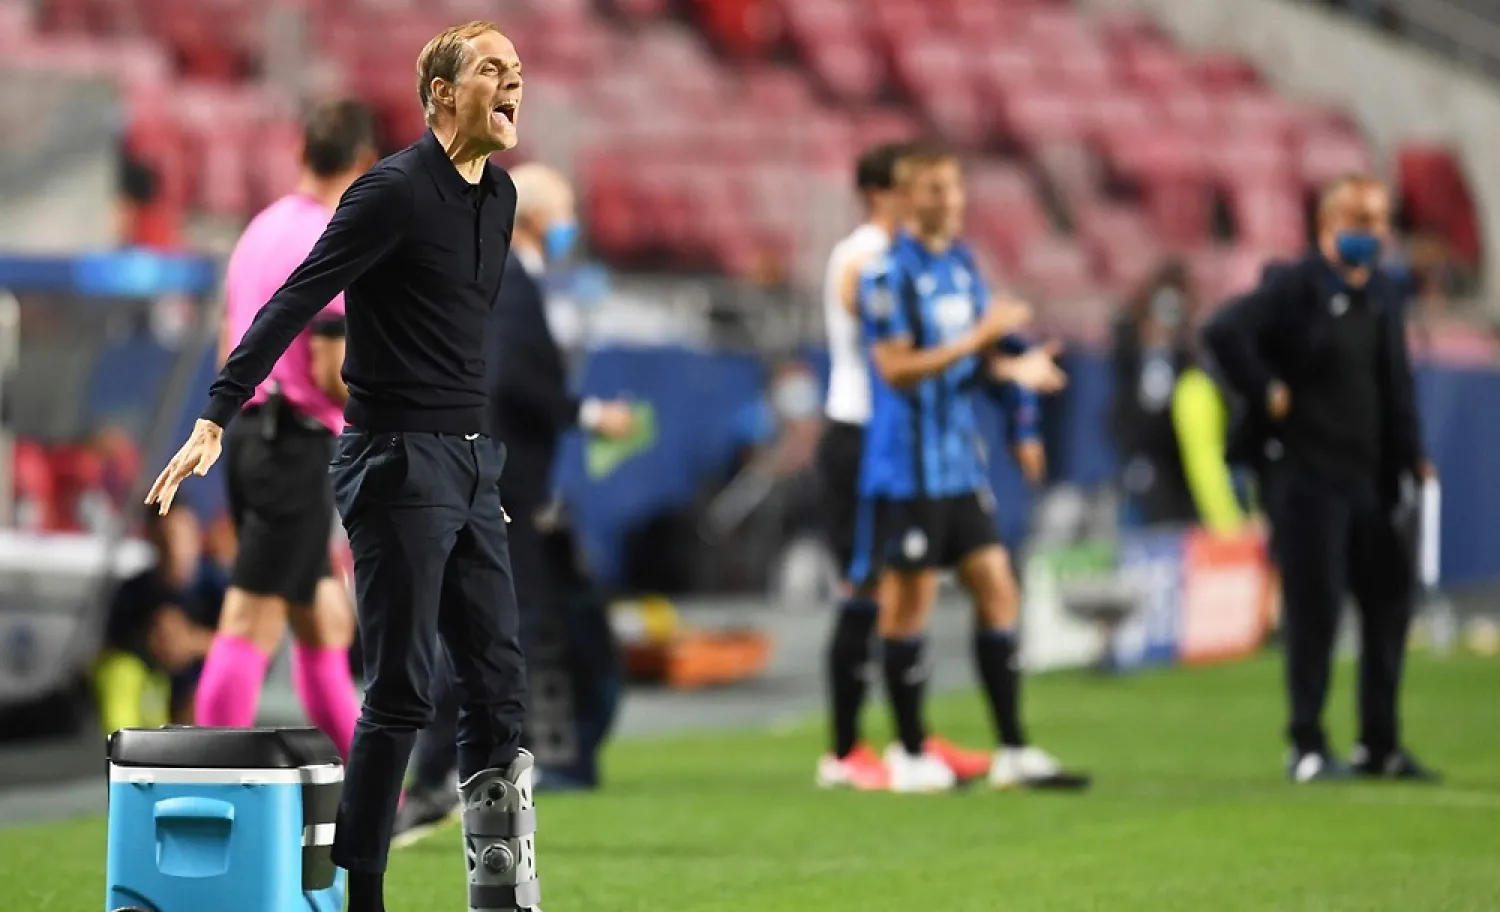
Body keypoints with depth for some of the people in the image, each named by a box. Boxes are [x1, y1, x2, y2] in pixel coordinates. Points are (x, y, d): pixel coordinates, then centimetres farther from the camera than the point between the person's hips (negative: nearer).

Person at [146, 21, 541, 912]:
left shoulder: (499, 195, 11)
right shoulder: (396, 190, -13)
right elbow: (294, 304, -17)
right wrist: (215, 420, -23)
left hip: (472, 464, 8)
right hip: (398, 463, -8)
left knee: (500, 682, 5)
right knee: (401, 695, -7)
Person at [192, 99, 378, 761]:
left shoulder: (264, 228, 13)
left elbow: (229, 351, 18)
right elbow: (333, 371, -18)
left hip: (250, 428, 9)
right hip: (298, 445, -9)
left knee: (327, 621, 14)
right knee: (251, 626, -10)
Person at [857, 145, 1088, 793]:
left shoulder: (961, 263, 12)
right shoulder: (889, 274, -13)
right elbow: (897, 369, -20)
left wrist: (1012, 368, 0)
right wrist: (978, 338, -24)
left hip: (960, 460, 8)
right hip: (909, 466, -8)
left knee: (998, 593, 6)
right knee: (909, 604, -1)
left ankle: (1013, 751, 11)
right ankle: (910, 756, 8)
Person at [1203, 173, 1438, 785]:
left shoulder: (1384, 297, 12)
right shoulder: (1295, 286, -8)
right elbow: (1224, 332, -20)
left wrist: (1411, 458, 7)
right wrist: (1266, 394, -16)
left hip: (1368, 479, 7)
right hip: (1303, 475, -7)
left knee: (1390, 599, 7)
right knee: (1314, 607, -5)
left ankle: (1380, 745, 17)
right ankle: (1307, 747, 3)